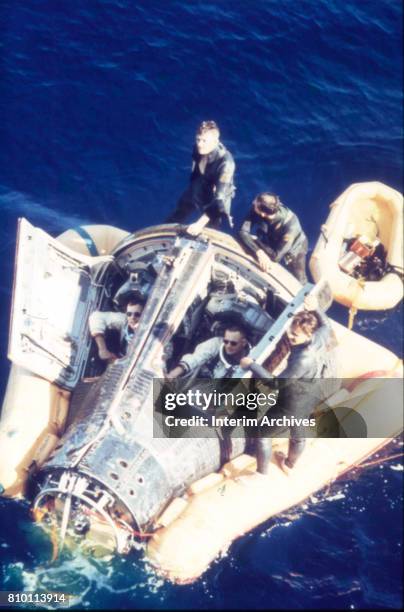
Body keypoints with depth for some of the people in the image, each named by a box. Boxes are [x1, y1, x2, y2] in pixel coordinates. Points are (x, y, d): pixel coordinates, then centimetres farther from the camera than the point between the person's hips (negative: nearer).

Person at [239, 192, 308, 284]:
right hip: (273, 241, 3)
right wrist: (259, 252, -50)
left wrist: (256, 241, -32)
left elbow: (276, 256, -41)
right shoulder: (257, 208, -36)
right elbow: (243, 232, -36)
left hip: (294, 248, -3)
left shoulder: (291, 225, -46)